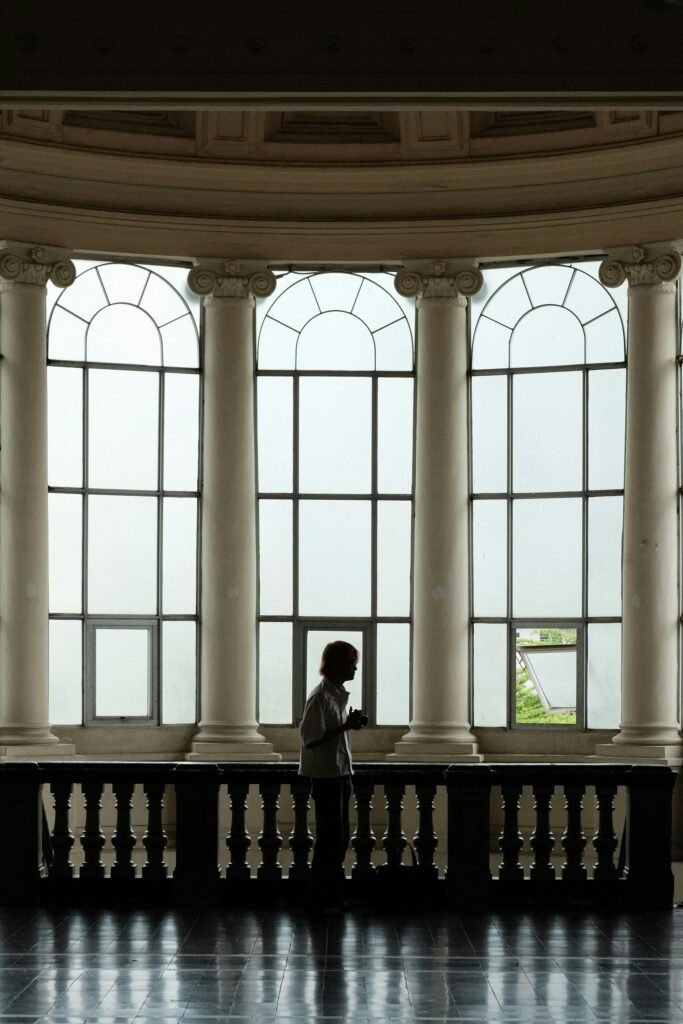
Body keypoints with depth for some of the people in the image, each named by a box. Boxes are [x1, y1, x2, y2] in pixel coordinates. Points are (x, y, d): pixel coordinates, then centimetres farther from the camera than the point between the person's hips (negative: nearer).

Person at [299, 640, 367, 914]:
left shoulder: (340, 695, 11)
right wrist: (345, 727, -21)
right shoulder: (321, 697, -17)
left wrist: (353, 723, 2)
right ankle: (321, 900, 3)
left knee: (339, 837, 12)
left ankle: (333, 896, 21)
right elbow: (310, 739, -20)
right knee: (330, 838, -5)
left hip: (341, 772, 9)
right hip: (326, 775, -9)